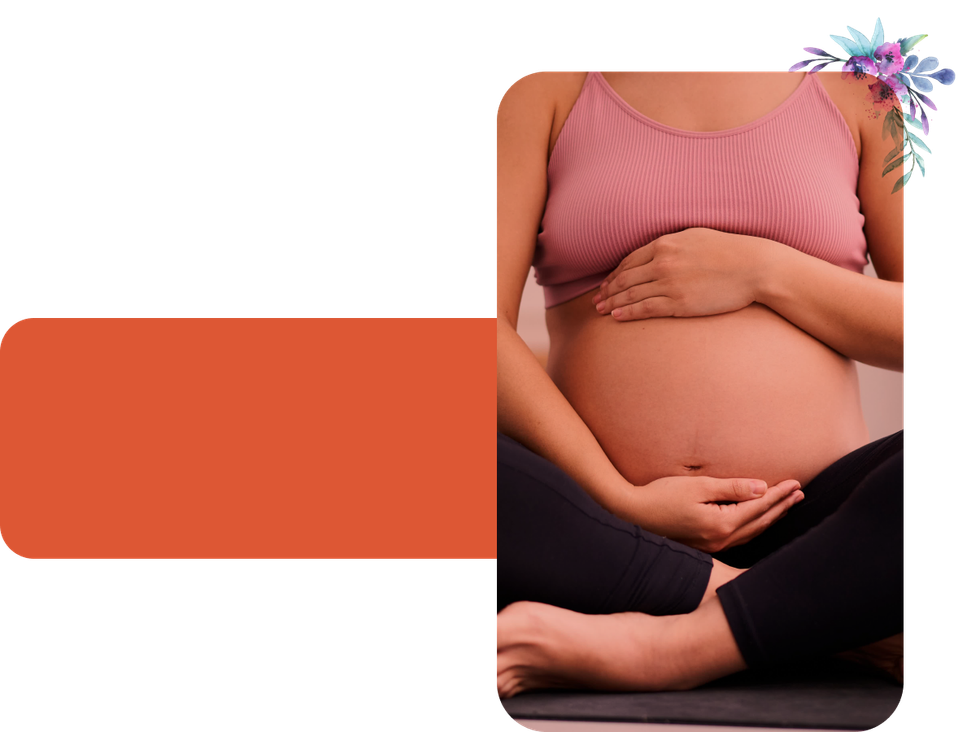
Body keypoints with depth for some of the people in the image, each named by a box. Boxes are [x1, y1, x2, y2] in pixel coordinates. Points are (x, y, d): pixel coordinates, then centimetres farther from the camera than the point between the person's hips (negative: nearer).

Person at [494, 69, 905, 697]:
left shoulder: (856, 91, 13)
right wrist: (619, 502, -13)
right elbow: (488, 326, -3)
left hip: (809, 524, 0)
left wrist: (764, 271, -7)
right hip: (597, 524, 1)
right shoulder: (550, 87, 10)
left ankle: (656, 644, -31)